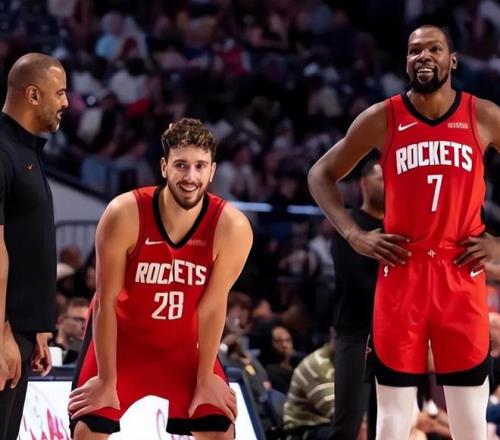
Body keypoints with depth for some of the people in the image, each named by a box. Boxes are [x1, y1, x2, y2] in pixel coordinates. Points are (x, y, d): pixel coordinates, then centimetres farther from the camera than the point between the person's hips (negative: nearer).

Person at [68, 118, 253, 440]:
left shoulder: (232, 228, -25)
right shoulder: (125, 214, -29)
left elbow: (213, 306, -15)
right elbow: (106, 301, -21)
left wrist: (205, 378, -9)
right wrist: (107, 380, -17)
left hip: (184, 340, 2)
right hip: (121, 335, -2)